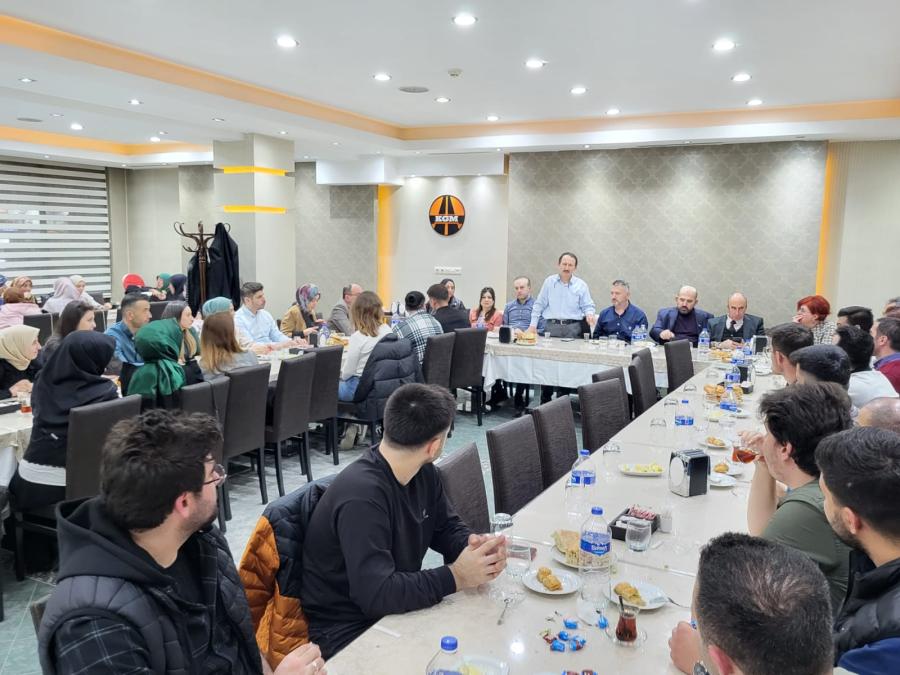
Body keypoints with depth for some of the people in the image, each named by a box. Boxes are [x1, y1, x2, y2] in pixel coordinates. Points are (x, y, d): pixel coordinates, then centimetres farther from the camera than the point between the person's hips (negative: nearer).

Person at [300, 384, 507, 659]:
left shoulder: (424, 473, -2)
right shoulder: (362, 495, -29)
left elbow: (447, 527, 10)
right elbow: (376, 594, -32)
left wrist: (475, 544, -12)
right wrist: (456, 577, -26)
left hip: (397, 605, 8)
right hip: (348, 630, -8)